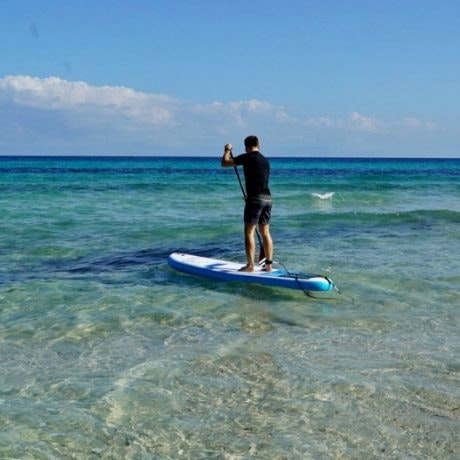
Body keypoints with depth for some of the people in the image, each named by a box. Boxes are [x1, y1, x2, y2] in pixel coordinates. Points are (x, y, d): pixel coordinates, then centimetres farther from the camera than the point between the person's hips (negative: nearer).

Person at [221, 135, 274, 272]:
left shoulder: (247, 157, -5)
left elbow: (224, 163, -3)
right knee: (265, 232, 11)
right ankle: (268, 264, 12)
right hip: (267, 198, 7)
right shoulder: (265, 160, 16)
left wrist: (227, 150, 16)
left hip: (255, 198, -7)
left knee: (249, 232, -2)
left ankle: (250, 265, -3)